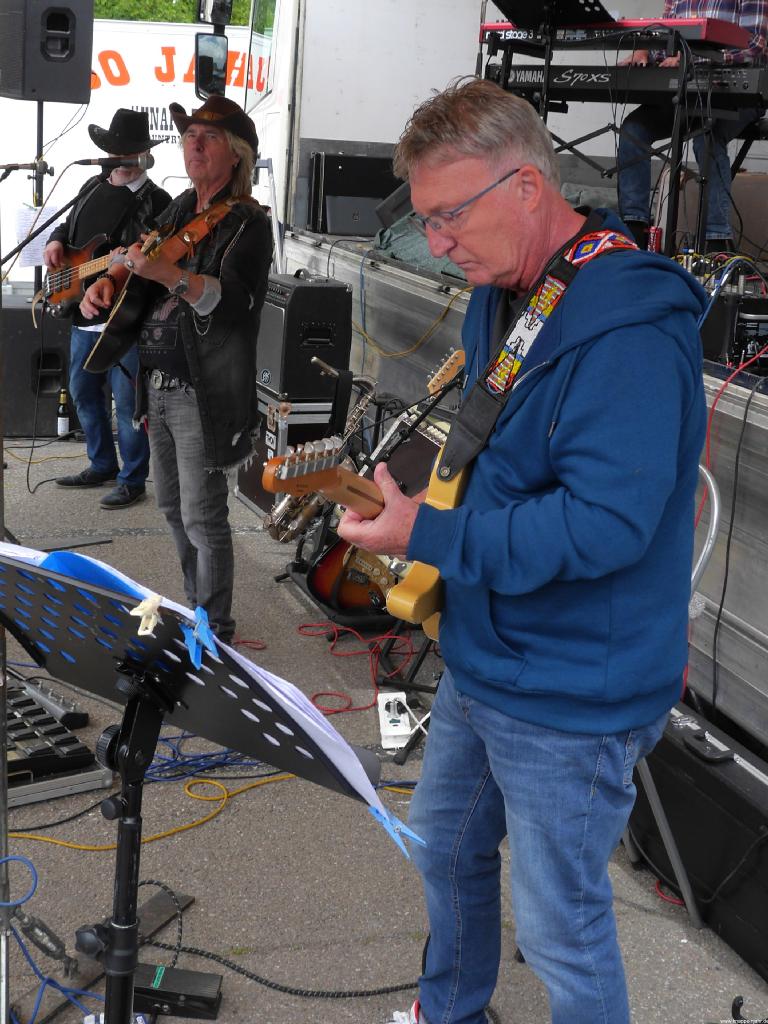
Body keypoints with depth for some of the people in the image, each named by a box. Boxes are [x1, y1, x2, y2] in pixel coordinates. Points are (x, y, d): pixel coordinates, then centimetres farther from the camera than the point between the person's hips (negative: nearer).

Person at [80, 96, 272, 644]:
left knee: (203, 517, -4)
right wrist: (109, 280, -2)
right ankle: (196, 605, 35)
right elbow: (137, 255, 20)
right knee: (172, 505, 18)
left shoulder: (247, 222, -12)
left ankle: (216, 631, 10)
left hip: (203, 393, -8)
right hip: (159, 384, 8)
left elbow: (235, 300, -26)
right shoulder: (183, 208, 11)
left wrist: (170, 274, -40)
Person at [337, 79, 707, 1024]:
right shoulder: (501, 294, 5)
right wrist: (411, 499, 6)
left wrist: (428, 536, -26)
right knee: (445, 843, 27)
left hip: (570, 699, -10)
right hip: (480, 659, 10)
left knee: (560, 928, 7)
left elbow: (605, 522, -32)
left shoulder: (629, 327, -27)